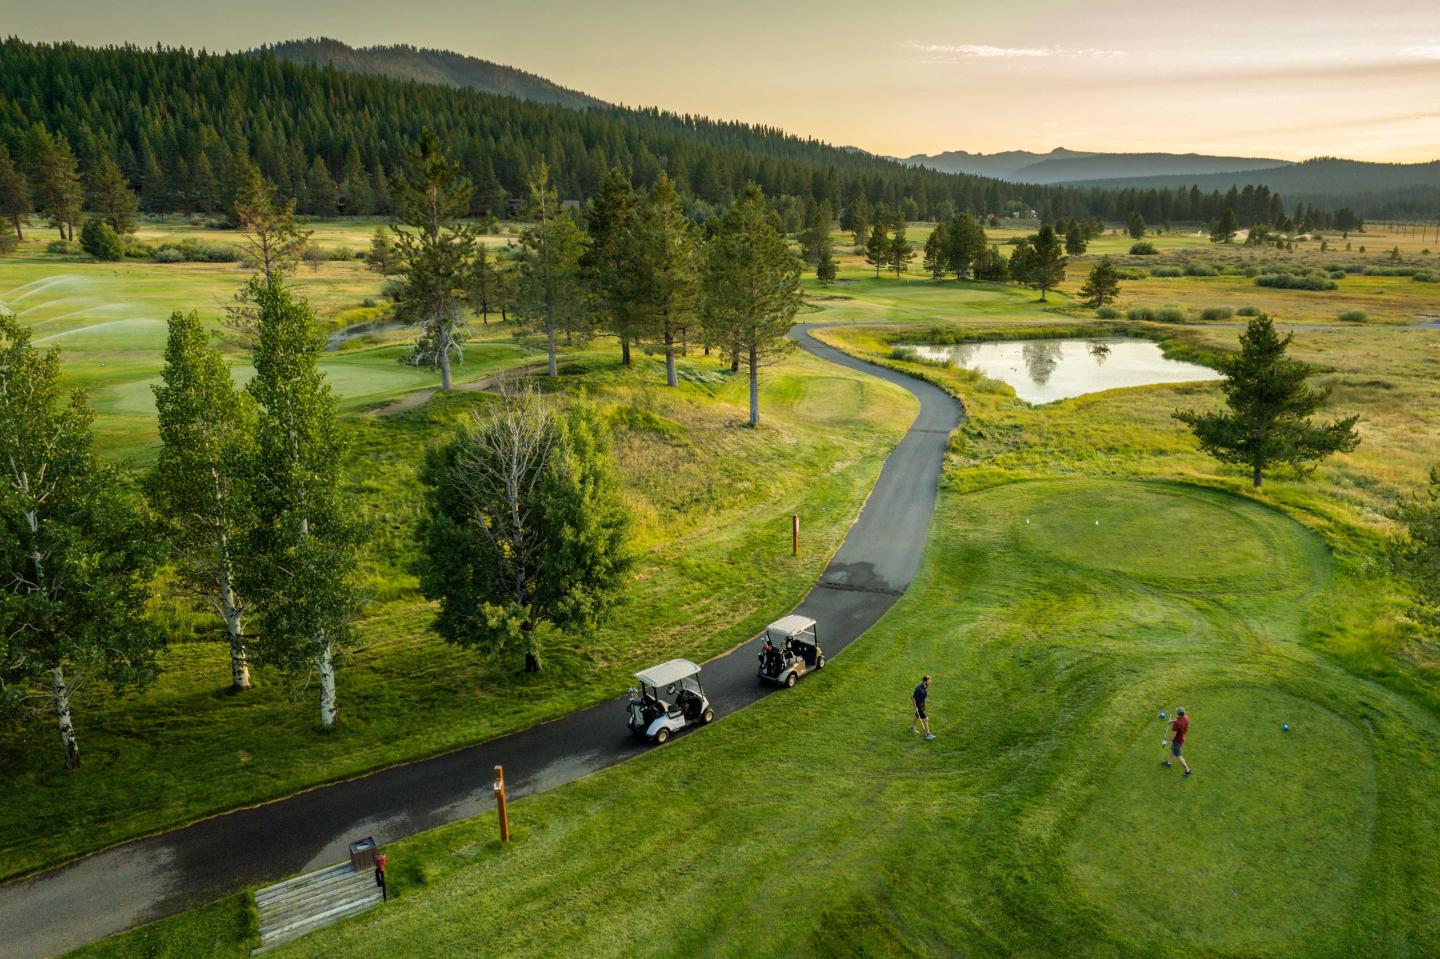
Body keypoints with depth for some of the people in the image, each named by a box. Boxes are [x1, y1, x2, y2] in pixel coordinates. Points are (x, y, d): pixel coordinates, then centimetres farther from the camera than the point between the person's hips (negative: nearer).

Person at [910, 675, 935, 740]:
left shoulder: (925, 687, -4)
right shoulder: (918, 688, -30)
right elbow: (914, 698, -24)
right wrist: (915, 707, -20)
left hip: (922, 705, 9)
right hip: (918, 706, -9)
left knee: (917, 717, 26)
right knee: (925, 719, -8)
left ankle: (912, 728, 47)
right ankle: (928, 735, -1)